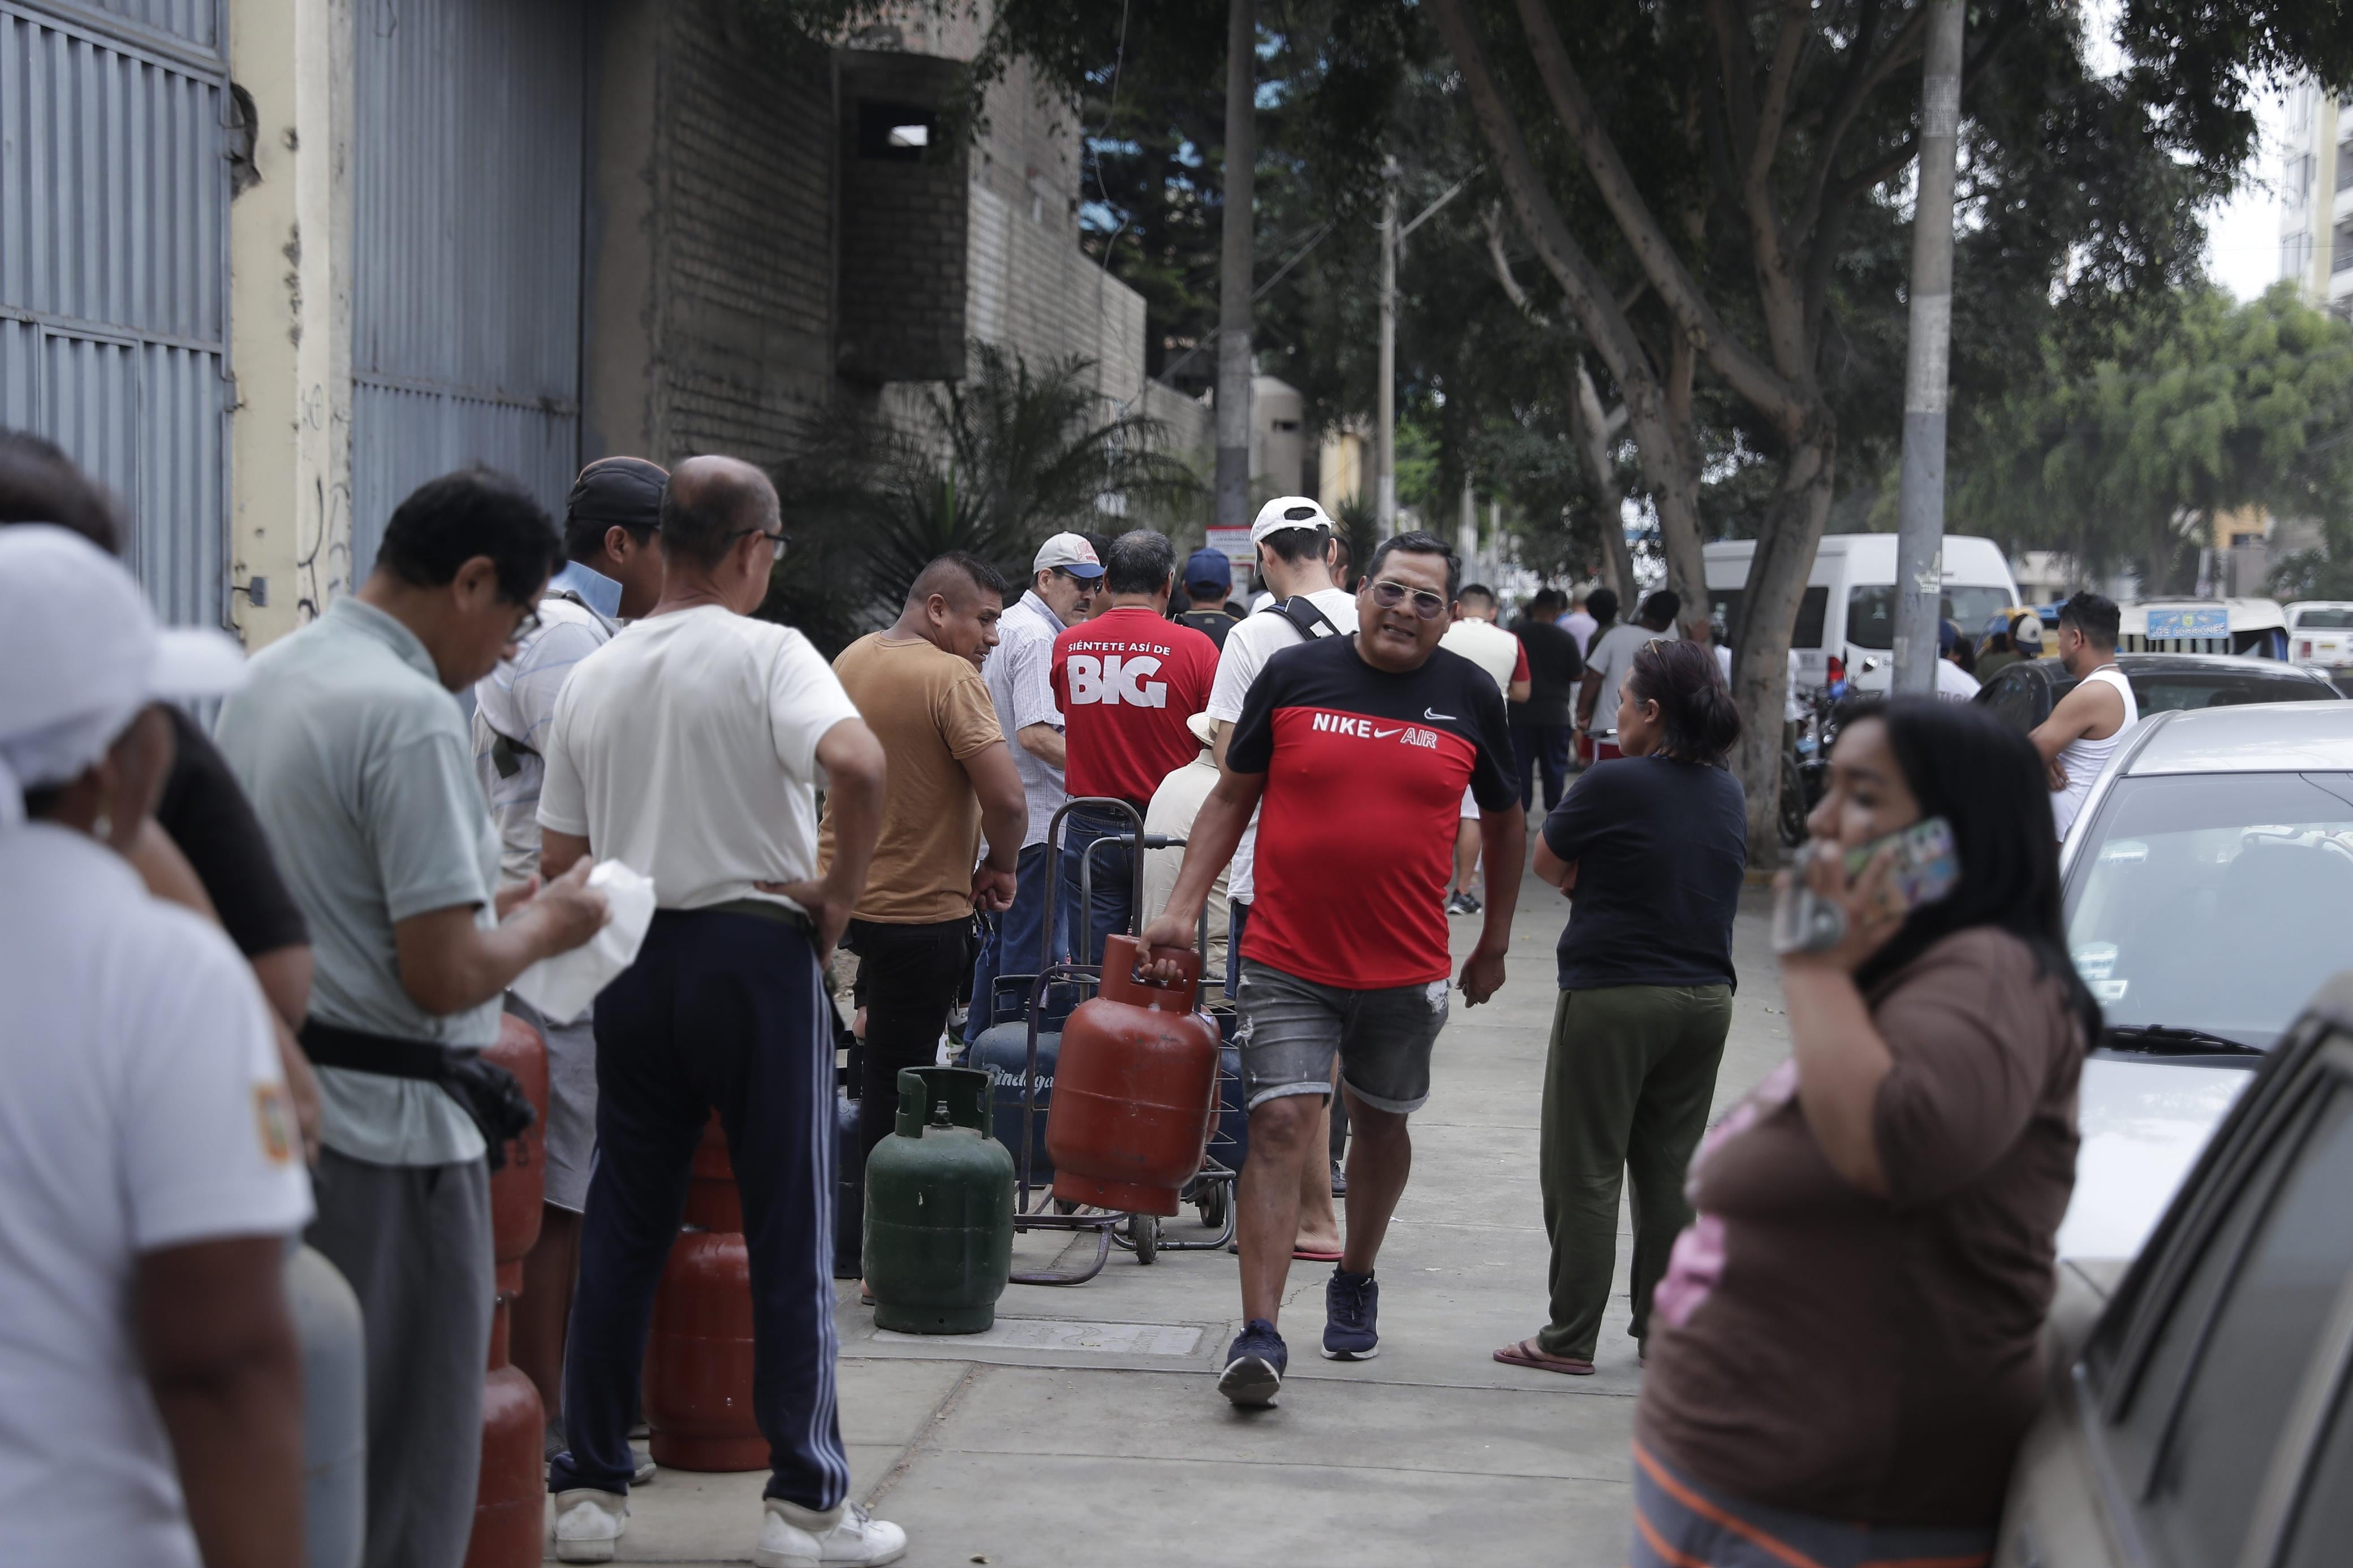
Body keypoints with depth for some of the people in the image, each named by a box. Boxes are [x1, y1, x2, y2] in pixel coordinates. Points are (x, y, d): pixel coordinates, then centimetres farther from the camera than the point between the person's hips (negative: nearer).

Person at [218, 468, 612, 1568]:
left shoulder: (267, 679, 11)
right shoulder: (413, 714, -18)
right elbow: (444, 976, -21)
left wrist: (484, 901, 18)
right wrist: (544, 926, -2)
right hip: (386, 1126, -9)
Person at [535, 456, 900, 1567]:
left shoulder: (592, 676, 9)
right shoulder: (766, 652, -8)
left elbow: (557, 858, 9)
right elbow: (857, 764, -26)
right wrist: (838, 893, -13)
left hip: (631, 962, 5)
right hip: (754, 946, -5)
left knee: (620, 1230, 12)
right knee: (791, 1232, 2)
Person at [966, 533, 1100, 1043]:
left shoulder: (1002, 627, 17)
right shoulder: (1039, 638, -16)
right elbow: (1035, 734, -26)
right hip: (1038, 823, -10)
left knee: (998, 944, 18)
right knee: (1035, 952, -6)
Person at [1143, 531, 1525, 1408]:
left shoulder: (1469, 696, 2)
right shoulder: (1295, 675, -2)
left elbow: (1505, 821, 15)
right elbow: (1232, 797, 5)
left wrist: (1496, 941, 17)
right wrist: (1184, 906, -5)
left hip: (1406, 969, 2)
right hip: (1288, 961, -2)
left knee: (1381, 1126, 16)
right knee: (1279, 1124, -12)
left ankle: (1355, 1283, 40)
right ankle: (1259, 1336, -14)